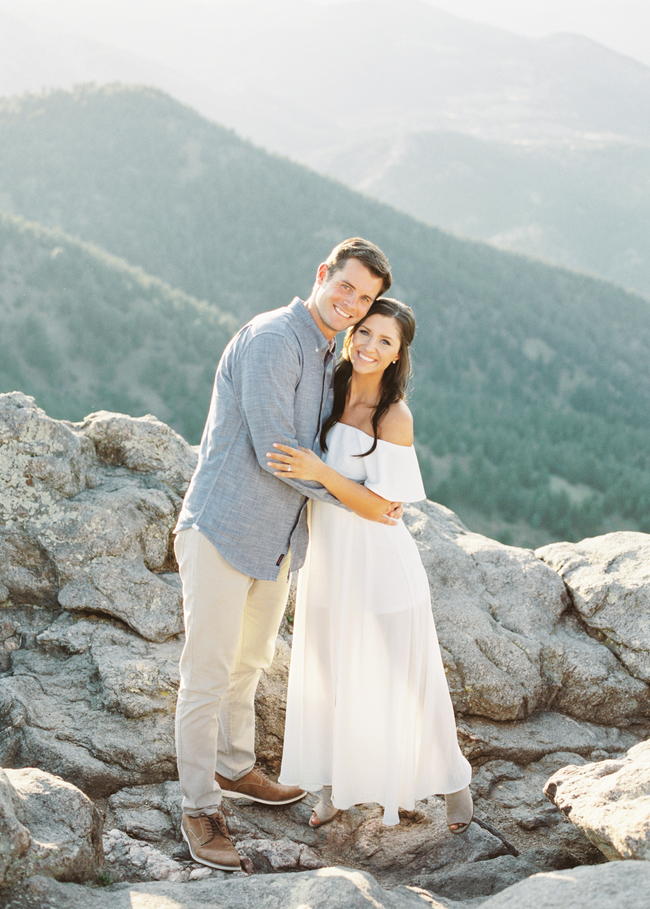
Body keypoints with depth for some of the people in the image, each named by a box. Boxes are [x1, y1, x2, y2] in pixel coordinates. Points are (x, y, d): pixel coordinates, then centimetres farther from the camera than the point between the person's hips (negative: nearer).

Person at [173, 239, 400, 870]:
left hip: (276, 540, 9)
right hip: (222, 531, -9)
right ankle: (199, 809, 12)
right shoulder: (271, 338, -20)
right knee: (208, 675, 0)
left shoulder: (325, 359, 10)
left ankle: (235, 768, 43)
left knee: (250, 660, 24)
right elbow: (273, 451, -24)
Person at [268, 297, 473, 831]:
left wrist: (319, 472, -30)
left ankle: (453, 782, 30)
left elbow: (377, 506, -19)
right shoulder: (329, 395, 0)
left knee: (398, 682, 7)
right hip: (327, 560, 6)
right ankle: (341, 787, 36)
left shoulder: (395, 417, -18)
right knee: (330, 677, 16)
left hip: (378, 566, -5)